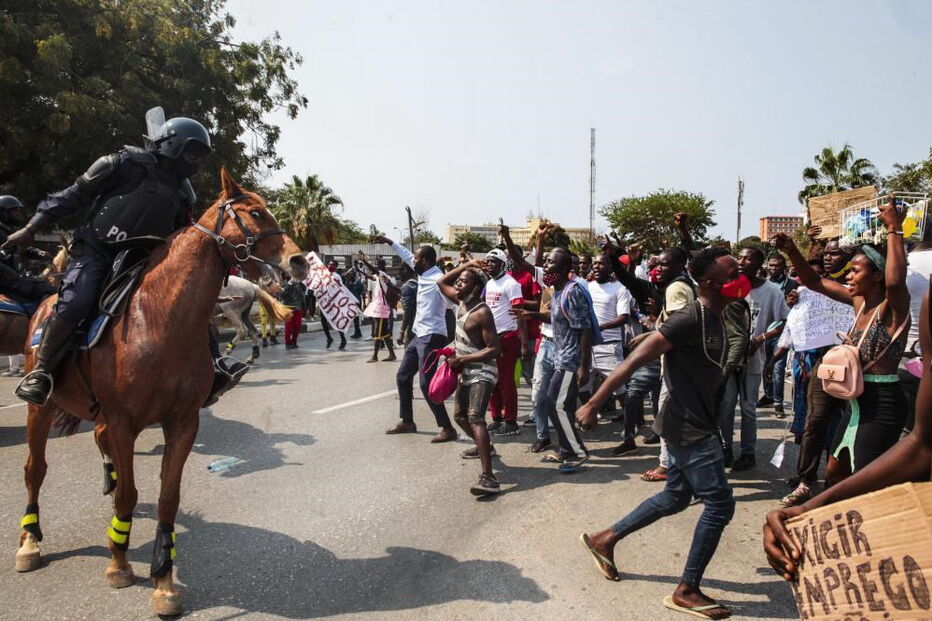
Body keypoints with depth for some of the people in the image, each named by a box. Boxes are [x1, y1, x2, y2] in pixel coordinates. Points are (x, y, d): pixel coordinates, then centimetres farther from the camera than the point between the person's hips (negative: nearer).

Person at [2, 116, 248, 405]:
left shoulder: (181, 192, 13)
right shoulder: (125, 163, -5)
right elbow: (75, 194, -2)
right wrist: (32, 228, -5)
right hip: (96, 251, -5)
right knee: (74, 303, -29)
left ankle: (213, 370, -9)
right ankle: (40, 373, -11)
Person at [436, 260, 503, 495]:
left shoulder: (482, 313, -20)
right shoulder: (462, 302, 5)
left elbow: (495, 349, -22)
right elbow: (441, 282, 20)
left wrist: (463, 359, -23)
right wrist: (465, 265, 7)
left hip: (482, 372, -10)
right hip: (465, 372, 10)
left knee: (475, 418, -26)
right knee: (460, 416, 22)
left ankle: (488, 477, -36)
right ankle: (484, 446, 48)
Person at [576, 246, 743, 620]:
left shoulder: (715, 320, 8)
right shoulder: (690, 319, -21)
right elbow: (635, 359, -23)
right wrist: (594, 403, -25)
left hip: (696, 424, 10)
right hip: (688, 428, -10)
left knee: (675, 497, 19)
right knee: (719, 504, -3)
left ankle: (604, 540, 30)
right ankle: (687, 591, 11)